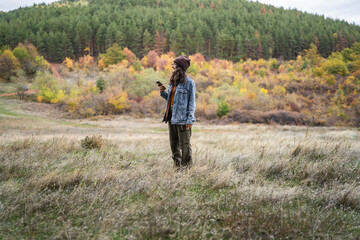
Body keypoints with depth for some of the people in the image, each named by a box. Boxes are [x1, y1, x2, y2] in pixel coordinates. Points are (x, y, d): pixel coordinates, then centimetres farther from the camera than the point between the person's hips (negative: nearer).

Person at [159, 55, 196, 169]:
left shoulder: (189, 82, -8)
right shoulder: (173, 81, 15)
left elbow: (191, 102, -9)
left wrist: (189, 120, -15)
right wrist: (163, 92, 1)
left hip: (182, 117, -8)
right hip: (171, 116, 8)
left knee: (184, 144, -1)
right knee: (173, 143, 13)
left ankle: (186, 166, 8)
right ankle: (177, 165, 24)